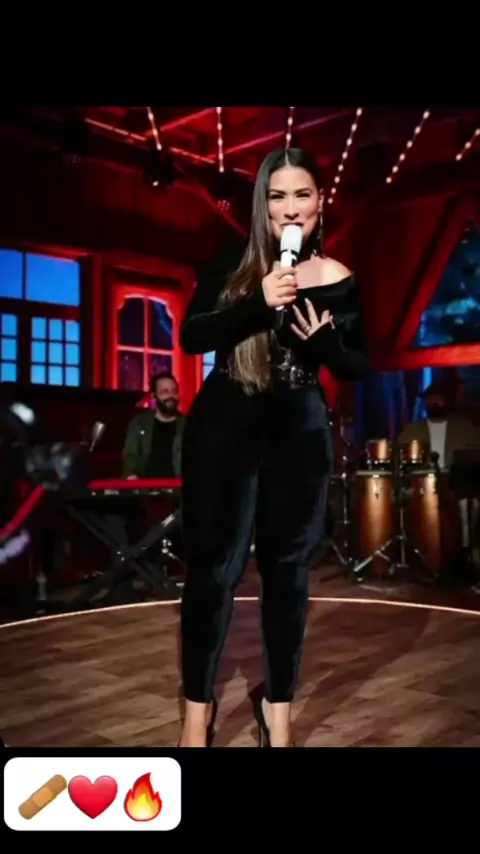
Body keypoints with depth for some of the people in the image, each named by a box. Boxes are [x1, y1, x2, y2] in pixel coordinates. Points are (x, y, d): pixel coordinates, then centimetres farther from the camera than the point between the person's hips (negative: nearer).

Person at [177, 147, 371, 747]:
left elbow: (357, 367, 8)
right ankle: (198, 707, 16)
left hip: (300, 432, 1)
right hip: (224, 425, -1)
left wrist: (324, 339, -14)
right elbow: (192, 335, -8)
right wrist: (259, 302, -22)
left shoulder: (337, 279, 2)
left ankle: (277, 704, 23)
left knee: (287, 567, 8)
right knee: (213, 564, 2)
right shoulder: (233, 263, 0)